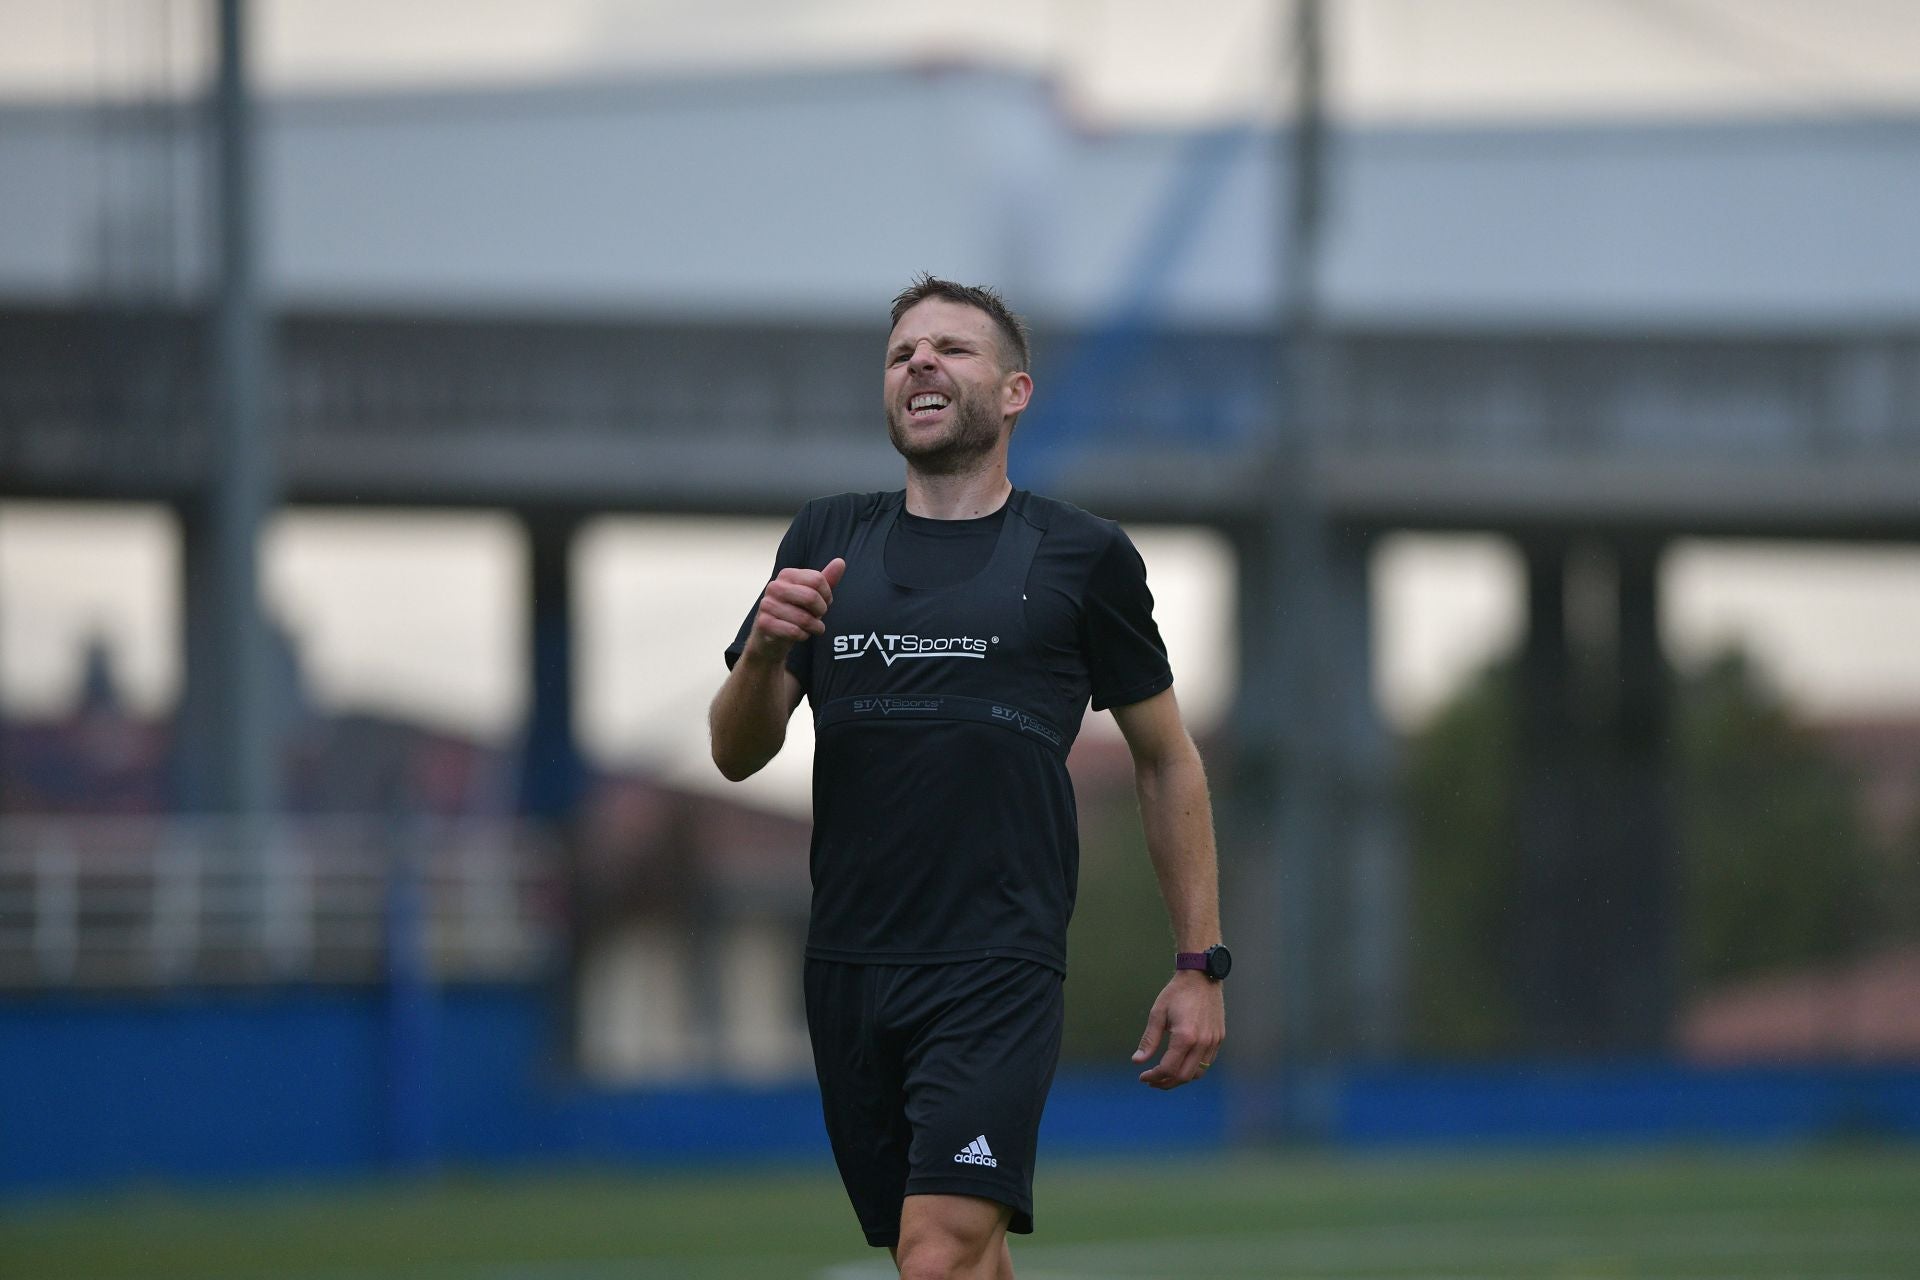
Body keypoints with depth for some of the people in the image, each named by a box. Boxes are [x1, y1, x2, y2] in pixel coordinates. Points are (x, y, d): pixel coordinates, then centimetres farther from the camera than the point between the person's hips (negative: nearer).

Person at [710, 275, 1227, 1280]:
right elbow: (736, 754, 11)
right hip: (848, 963, 4)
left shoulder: (1083, 556, 3)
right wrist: (764, 652, -12)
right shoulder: (826, 541, 12)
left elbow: (1165, 760, 10)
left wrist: (1200, 964, 6)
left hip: (999, 966, -4)